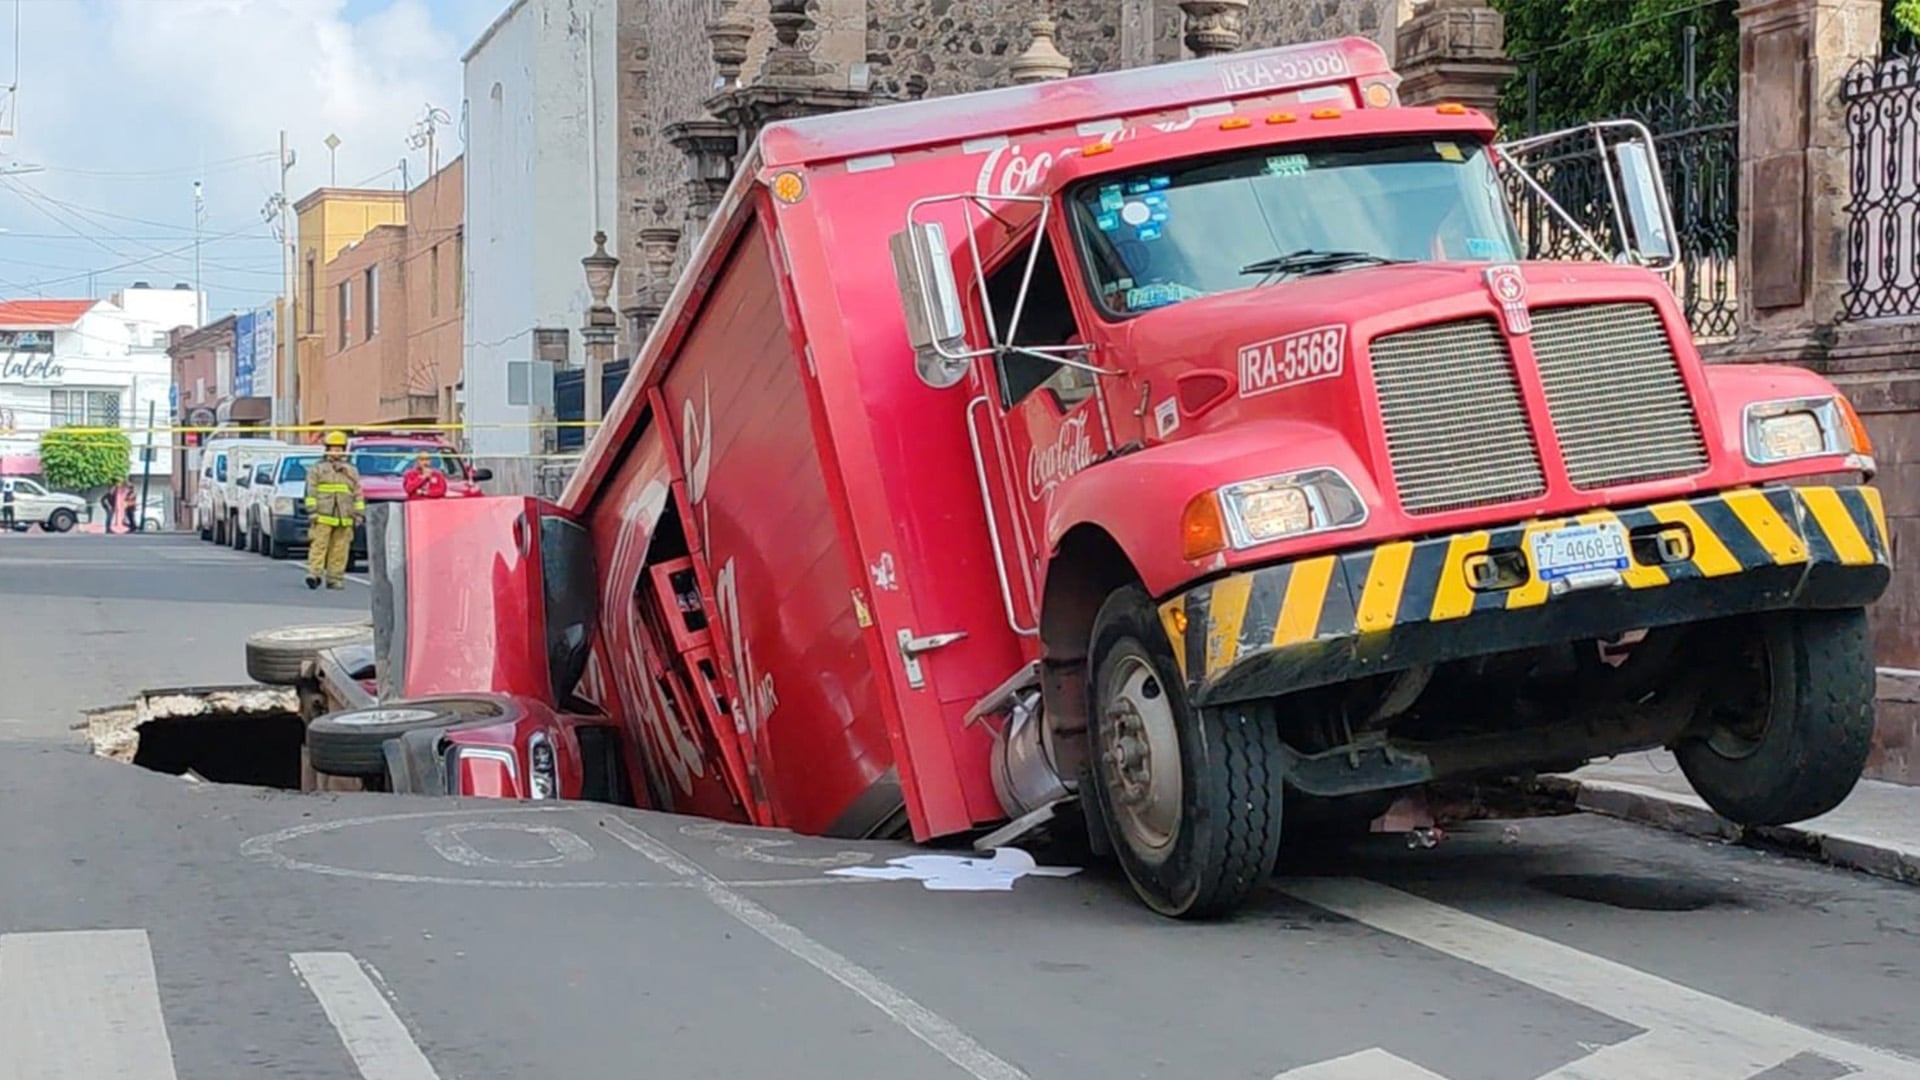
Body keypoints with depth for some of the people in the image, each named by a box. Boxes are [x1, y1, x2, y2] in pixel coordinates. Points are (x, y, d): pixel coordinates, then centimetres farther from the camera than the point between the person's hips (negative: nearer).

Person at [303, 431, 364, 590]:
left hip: (344, 518, 3)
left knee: (340, 549, 0)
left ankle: (335, 578, 2)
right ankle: (314, 574, -14)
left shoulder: (351, 470, 19)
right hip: (323, 516, -3)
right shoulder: (318, 468, 10)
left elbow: (358, 493, 17)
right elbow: (311, 490, 3)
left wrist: (359, 513, 9)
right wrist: (312, 510, -7)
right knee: (319, 545, -11)